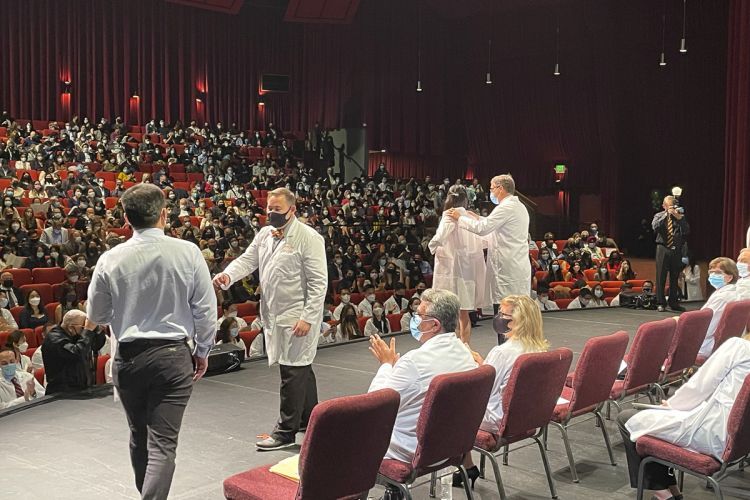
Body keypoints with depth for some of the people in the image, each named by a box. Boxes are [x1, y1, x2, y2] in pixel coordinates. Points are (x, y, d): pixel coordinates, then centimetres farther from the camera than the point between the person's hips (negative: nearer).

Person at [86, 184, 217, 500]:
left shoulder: (110, 260, -8)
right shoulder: (188, 252, -10)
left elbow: (96, 315, 5)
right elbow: (206, 310, -5)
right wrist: (202, 351, 9)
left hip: (128, 357, 2)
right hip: (173, 355, -2)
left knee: (139, 437, 21)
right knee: (162, 443, 1)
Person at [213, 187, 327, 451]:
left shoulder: (308, 237, -12)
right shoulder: (264, 234, 11)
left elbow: (319, 282, -14)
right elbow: (247, 259, 5)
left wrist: (307, 318, -19)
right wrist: (228, 275, -17)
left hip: (298, 317, -7)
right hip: (274, 314, 7)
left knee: (293, 372, -2)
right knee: (301, 368, 19)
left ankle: (286, 431, 8)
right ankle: (310, 417, 33)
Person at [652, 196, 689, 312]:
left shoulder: (680, 216, 11)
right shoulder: (659, 216, 8)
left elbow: (687, 231, -3)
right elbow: (655, 227, -13)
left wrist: (679, 218, -14)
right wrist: (666, 214, -16)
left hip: (676, 250, 2)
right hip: (663, 249, -2)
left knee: (675, 277, 7)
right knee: (661, 277, -3)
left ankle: (673, 303, 16)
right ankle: (660, 303, 3)